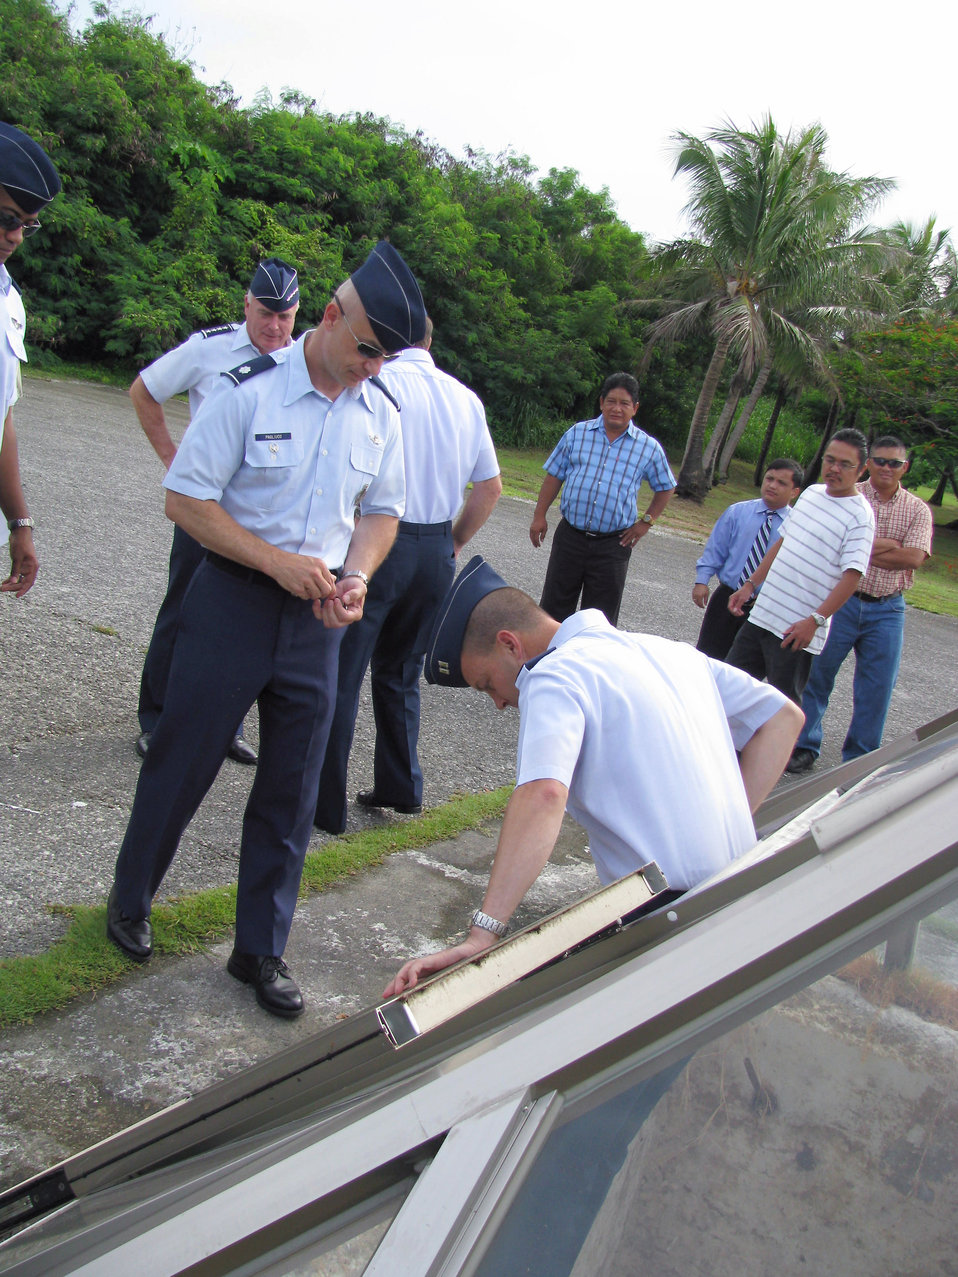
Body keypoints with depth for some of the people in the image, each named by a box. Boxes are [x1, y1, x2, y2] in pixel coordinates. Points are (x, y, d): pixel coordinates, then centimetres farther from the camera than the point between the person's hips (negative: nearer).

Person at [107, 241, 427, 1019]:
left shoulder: (381, 414, 3)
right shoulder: (249, 391, -12)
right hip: (234, 599, -4)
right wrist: (279, 563, -19)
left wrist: (355, 577, -6)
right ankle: (129, 902, 35)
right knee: (183, 760, 8)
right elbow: (185, 499, -10)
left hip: (318, 617, 4)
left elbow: (382, 511, 14)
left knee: (292, 788, 9)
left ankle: (261, 949, 25)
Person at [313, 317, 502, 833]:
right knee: (401, 673, 20)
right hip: (436, 552, 6)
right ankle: (400, 787, 26)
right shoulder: (467, 398, 10)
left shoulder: (380, 381, -9)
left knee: (339, 674, 2)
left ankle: (325, 804, 7)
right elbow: (491, 486, 14)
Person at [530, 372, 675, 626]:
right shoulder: (577, 433, 4)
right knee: (554, 605, 8)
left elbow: (665, 488, 14)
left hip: (612, 545, -1)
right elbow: (554, 476, 8)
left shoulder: (649, 448, 2)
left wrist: (646, 522, 4)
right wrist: (539, 516, 3)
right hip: (570, 536, 1)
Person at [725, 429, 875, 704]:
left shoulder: (860, 516, -10)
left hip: (798, 630, -7)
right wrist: (751, 584, 17)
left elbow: (852, 576, -18)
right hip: (762, 612, 7)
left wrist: (815, 620, -26)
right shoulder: (812, 493, 12)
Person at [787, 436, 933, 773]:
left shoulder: (917, 510, 5)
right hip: (842, 601, -2)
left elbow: (914, 558, -9)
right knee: (817, 674, 3)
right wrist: (887, 546, -12)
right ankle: (805, 747, 18)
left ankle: (859, 760, 19)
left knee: (877, 687, 6)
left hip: (887, 611, 2)